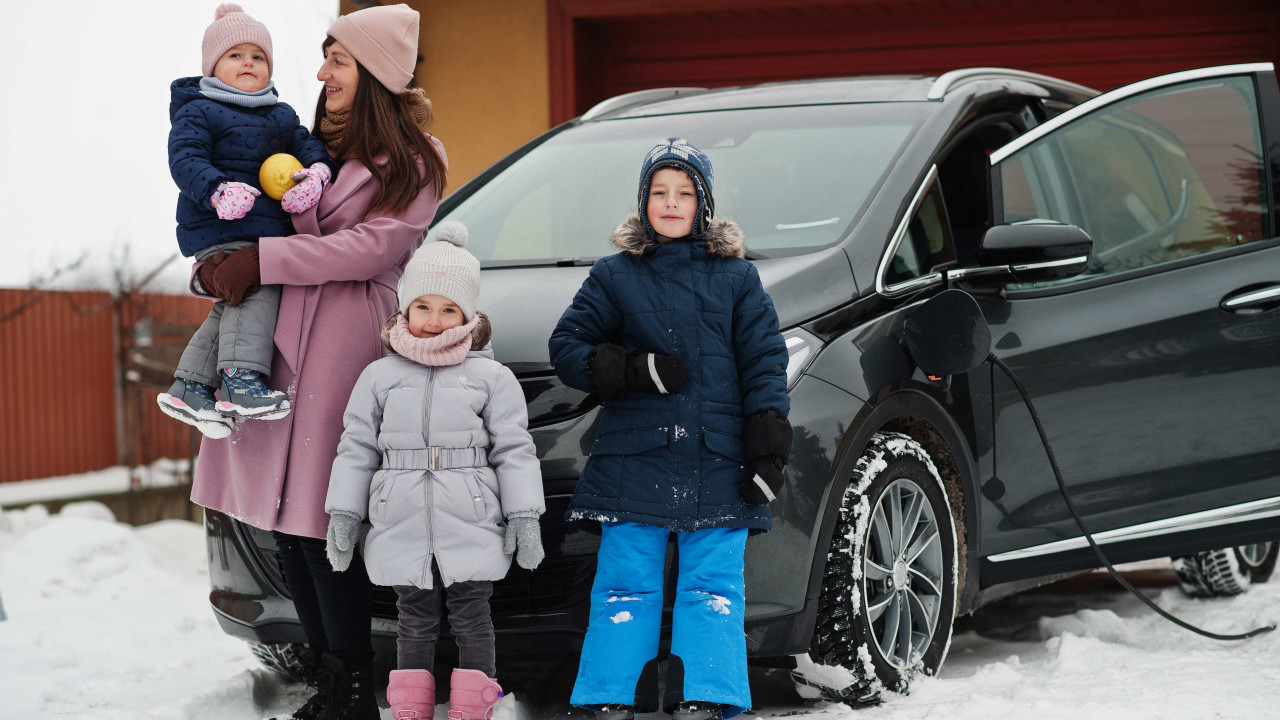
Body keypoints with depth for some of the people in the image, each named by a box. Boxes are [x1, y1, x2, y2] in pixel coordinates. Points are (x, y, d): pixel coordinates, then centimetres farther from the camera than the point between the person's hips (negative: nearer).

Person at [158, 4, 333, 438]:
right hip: (219, 228, -8)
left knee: (234, 307, 6)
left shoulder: (280, 116, 20)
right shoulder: (198, 112, -2)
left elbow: (306, 143, 14)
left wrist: (315, 172, -11)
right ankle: (240, 378, -27)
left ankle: (191, 386, 9)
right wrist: (218, 190, -31)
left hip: (267, 227, 8)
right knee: (255, 289, -21)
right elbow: (185, 159, -13)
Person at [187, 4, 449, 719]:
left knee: (324, 523, -11)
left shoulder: (413, 160, 0)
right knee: (287, 523, 6)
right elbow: (281, 212, 28)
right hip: (285, 338, 7)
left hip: (347, 344, -7)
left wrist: (262, 259, -15)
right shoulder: (317, 146, 20)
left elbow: (370, 247, -11)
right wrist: (226, 258, 7)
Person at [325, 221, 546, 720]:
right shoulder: (379, 377, 7)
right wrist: (342, 515, 6)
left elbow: (514, 450, 2)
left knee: (472, 622, 3)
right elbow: (356, 449, 10)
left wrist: (524, 516, -2)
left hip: (471, 530, -1)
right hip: (402, 530, 1)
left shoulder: (491, 377, 2)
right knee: (415, 623, 7)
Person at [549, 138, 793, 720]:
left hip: (717, 464, 0)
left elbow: (764, 363, 7)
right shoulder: (615, 277, 9)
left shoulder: (737, 278, 10)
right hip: (634, 459, 0)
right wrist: (636, 370, -7)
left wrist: (766, 452, -2)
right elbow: (566, 347, 8)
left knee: (713, 587, -2)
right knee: (625, 584, -1)